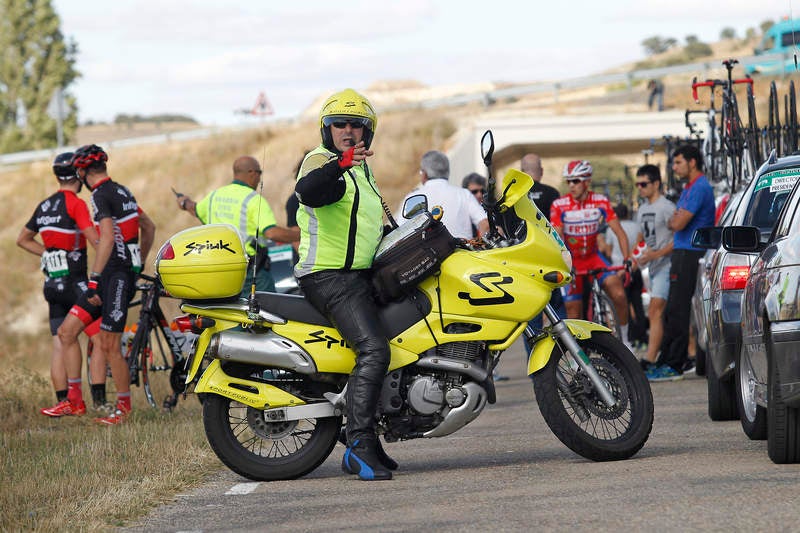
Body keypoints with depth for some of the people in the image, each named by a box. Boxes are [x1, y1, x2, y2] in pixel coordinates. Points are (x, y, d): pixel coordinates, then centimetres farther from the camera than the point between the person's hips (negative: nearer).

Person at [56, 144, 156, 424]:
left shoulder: (101, 195, -13)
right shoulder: (122, 191, 16)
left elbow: (107, 238, -25)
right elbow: (149, 227, 26)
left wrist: (94, 279, -26)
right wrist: (140, 264, 33)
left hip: (116, 276, -10)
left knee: (109, 346, -6)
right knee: (66, 332, 7)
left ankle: (125, 406, 5)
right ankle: (74, 399, 9)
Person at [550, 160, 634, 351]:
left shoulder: (600, 202, -10)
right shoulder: (559, 205, -15)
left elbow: (619, 232, -11)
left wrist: (627, 259, -23)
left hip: (593, 256, 1)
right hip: (571, 261, -1)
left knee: (619, 295, -20)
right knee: (573, 312, -1)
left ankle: (625, 340, -3)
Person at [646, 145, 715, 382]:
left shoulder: (700, 188, -14)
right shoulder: (689, 188, 19)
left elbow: (678, 224, -20)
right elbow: (674, 224, 24)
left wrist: (674, 220, 1)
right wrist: (675, 220, 3)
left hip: (690, 255, -10)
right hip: (683, 254, 10)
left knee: (677, 312, -10)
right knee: (673, 312, 11)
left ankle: (673, 366, -10)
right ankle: (667, 363, 14)